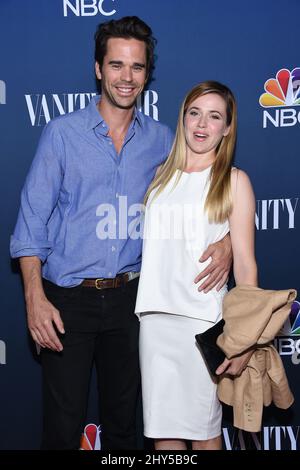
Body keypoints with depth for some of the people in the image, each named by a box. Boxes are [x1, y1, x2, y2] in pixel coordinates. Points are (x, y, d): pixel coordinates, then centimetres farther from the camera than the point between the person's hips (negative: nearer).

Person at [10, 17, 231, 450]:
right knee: (63, 427, 5)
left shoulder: (160, 139, 3)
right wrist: (35, 298, -15)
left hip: (129, 298, 3)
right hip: (68, 300, -2)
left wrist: (225, 239, -11)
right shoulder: (62, 133, -5)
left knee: (122, 423, 17)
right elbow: (31, 222, -6)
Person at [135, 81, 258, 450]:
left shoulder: (234, 181, 1)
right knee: (162, 429, 8)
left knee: (203, 430, 5)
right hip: (154, 315, 4)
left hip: (203, 318, -3)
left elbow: (245, 263, -2)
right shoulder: (162, 175, 13)